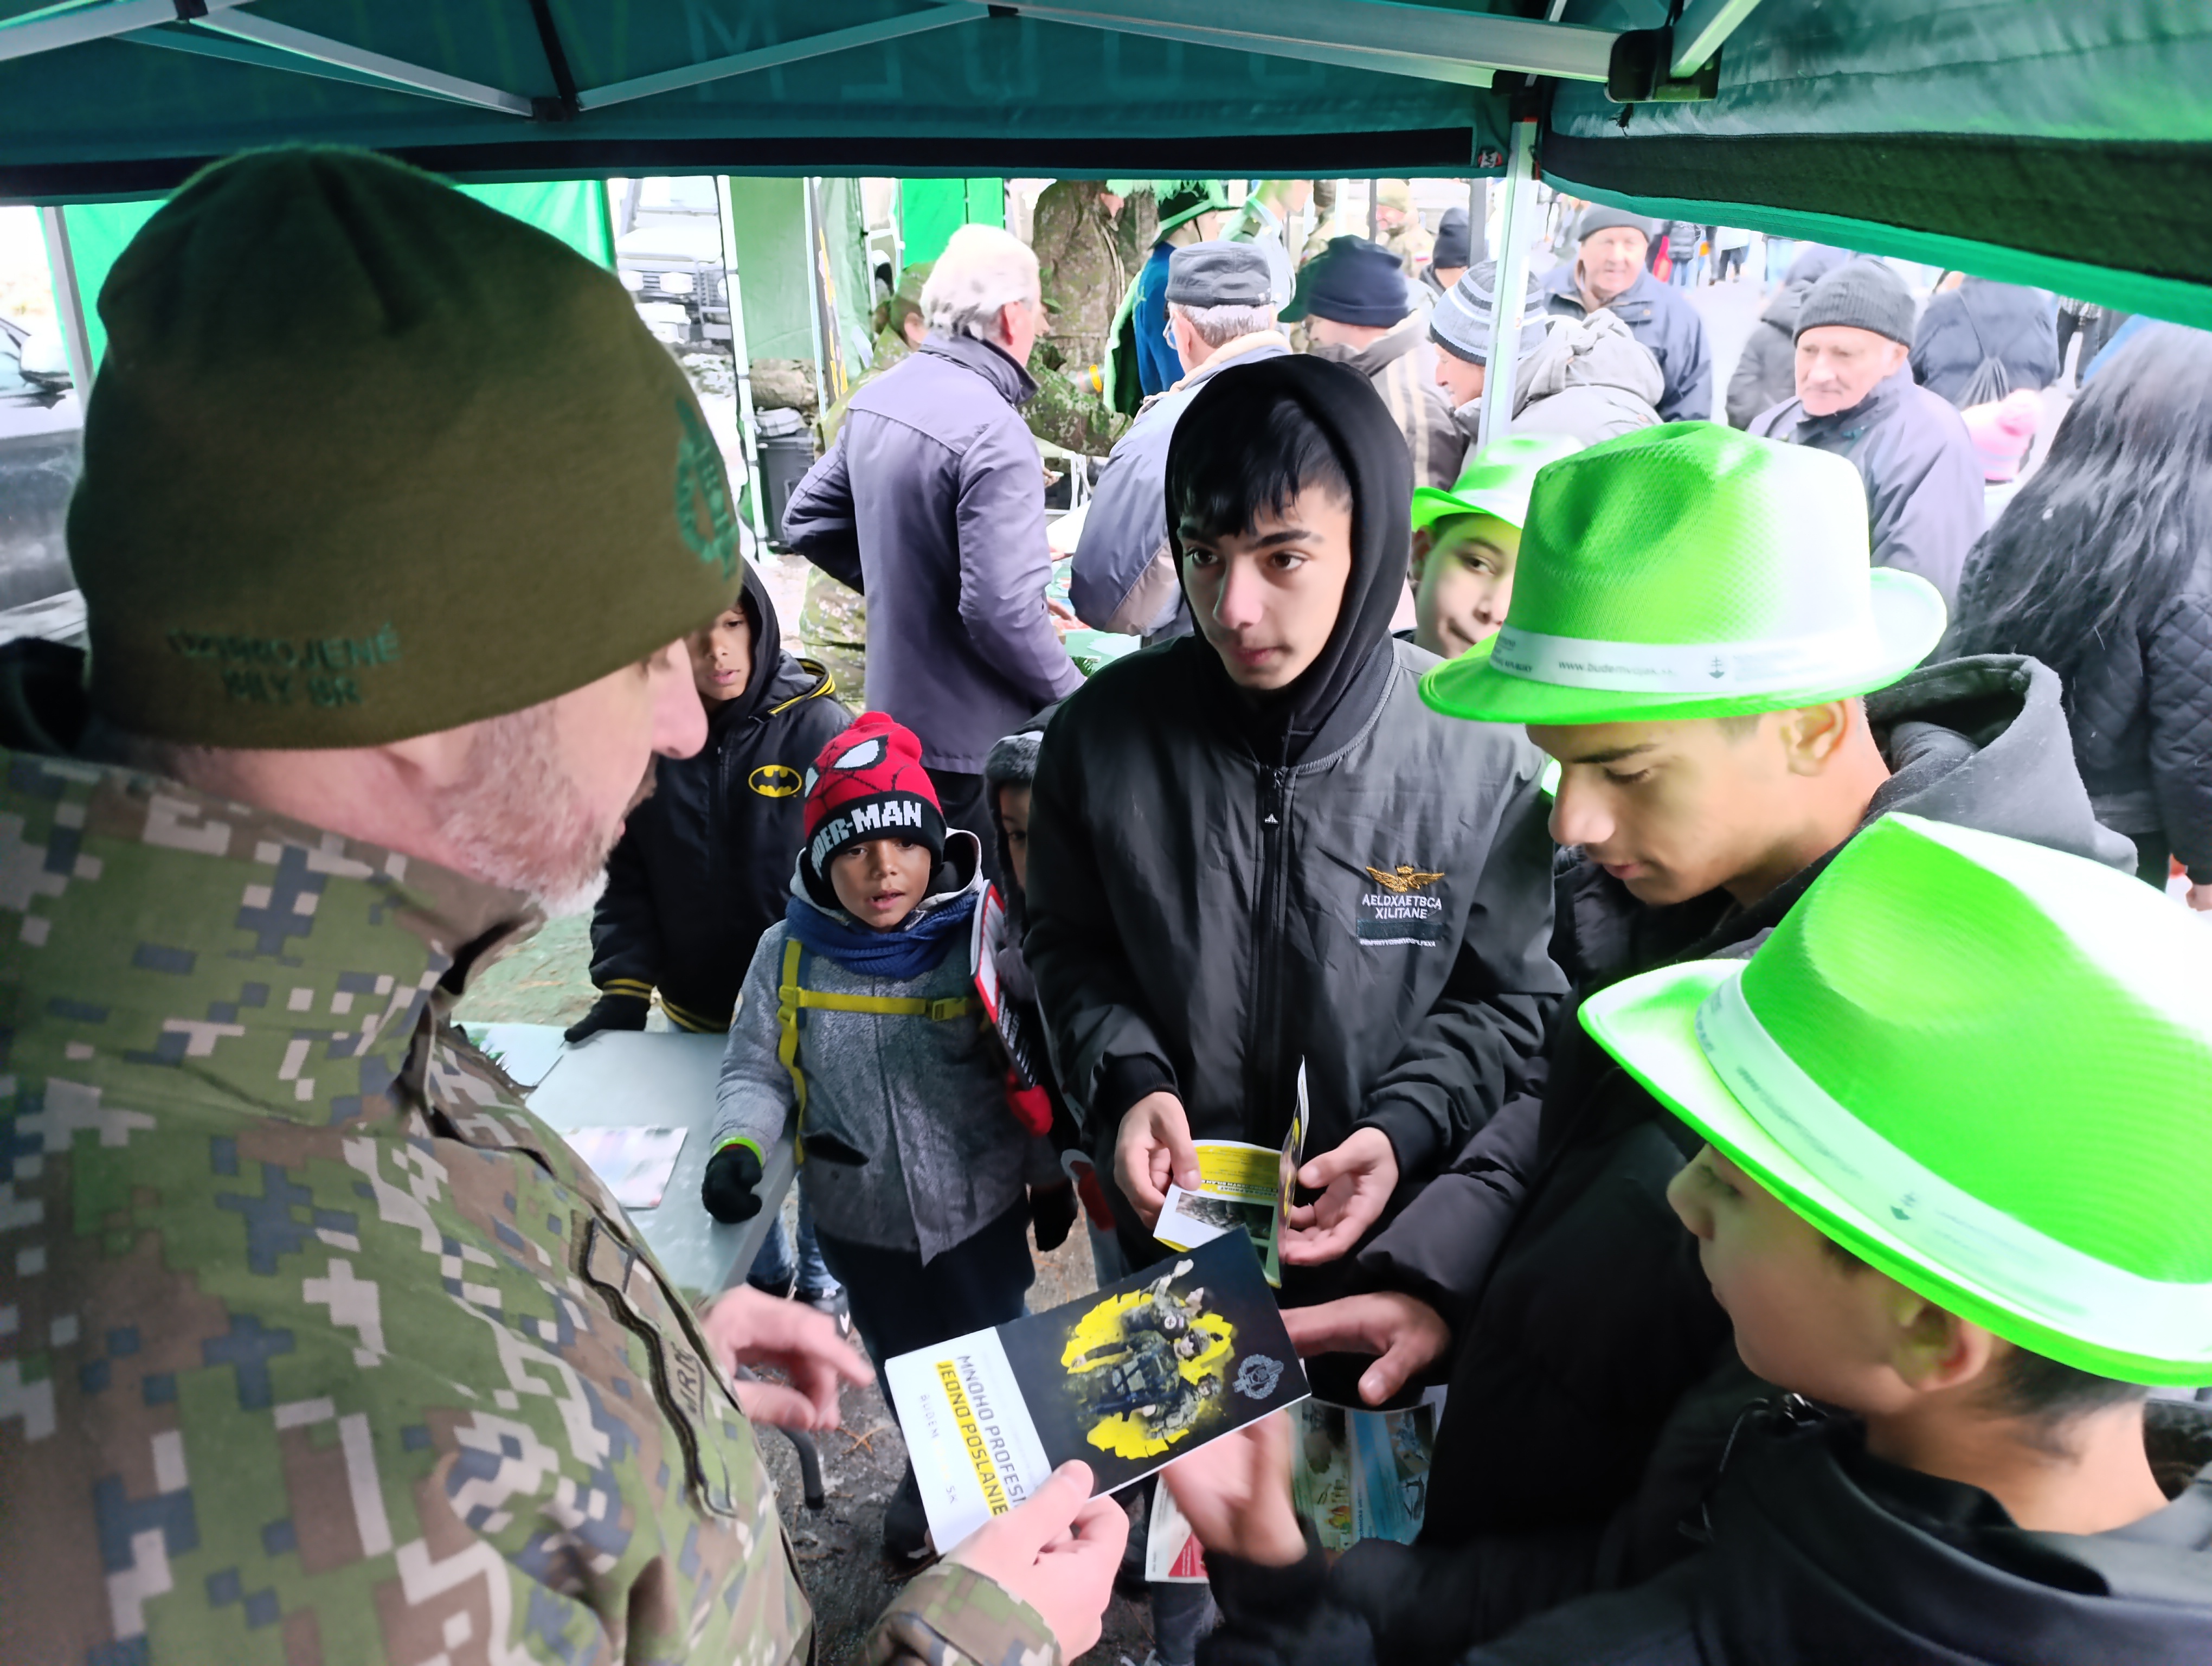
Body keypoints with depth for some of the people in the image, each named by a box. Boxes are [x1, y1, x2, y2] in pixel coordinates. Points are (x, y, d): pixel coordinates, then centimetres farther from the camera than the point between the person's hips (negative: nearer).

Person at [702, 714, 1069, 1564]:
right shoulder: (788, 954, -12)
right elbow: (755, 1072, -2)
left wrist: (1053, 1175, 1)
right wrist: (738, 1146, -21)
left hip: (982, 1210, -2)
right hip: (859, 1222, 2)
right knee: (902, 1362, 27)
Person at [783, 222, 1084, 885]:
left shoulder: (876, 400, 3)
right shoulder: (993, 433, -23)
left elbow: (806, 521, 14)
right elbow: (1003, 611, -28)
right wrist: (1074, 697, -12)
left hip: (893, 709, 8)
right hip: (977, 741, -8)